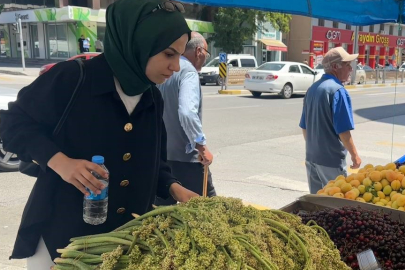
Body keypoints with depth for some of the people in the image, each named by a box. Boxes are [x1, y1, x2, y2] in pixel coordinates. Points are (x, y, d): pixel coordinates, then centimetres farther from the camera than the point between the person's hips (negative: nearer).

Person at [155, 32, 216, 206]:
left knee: (163, 206, 15)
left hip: (161, 153, 8)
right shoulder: (188, 71, -14)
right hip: (185, 155, -8)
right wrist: (202, 146, -22)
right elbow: (187, 112, -29)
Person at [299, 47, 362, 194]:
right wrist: (354, 155, -9)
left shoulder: (312, 88, 7)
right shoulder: (338, 91, -17)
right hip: (331, 159, -8)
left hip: (311, 156, 8)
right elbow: (343, 130, -19)